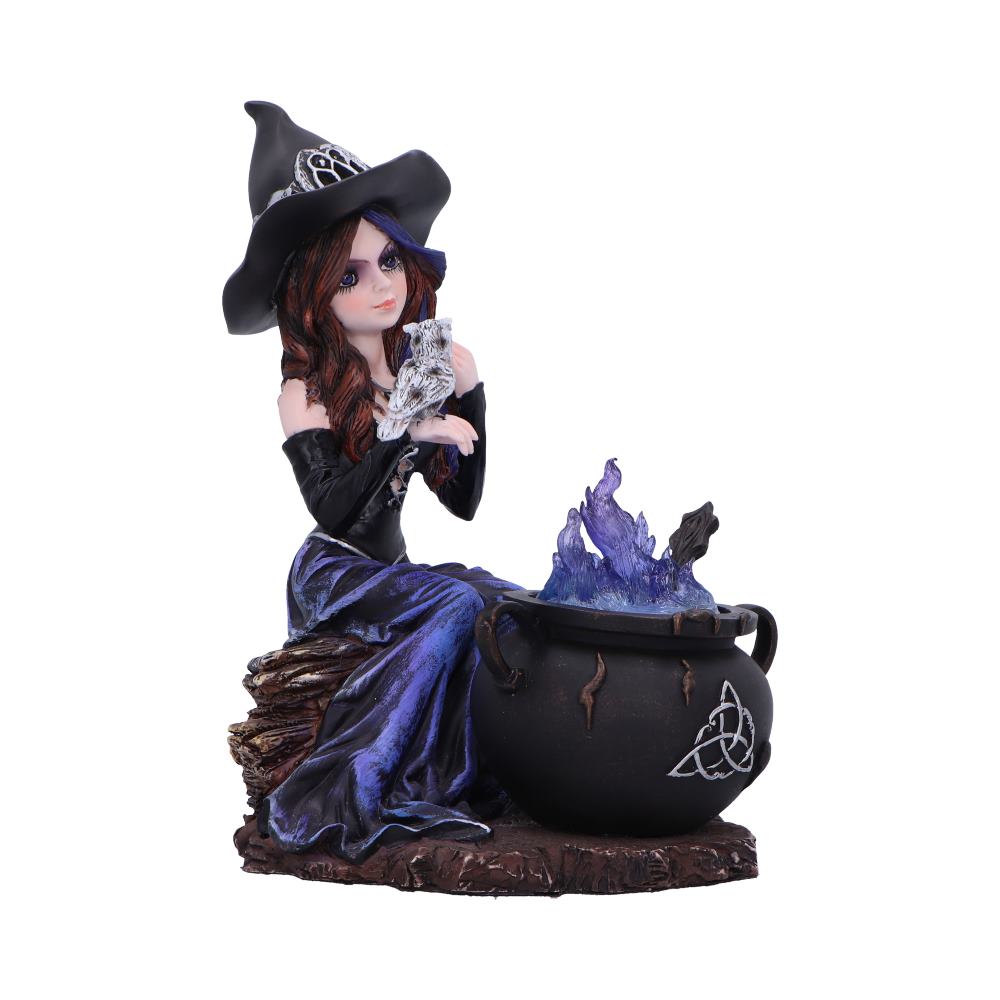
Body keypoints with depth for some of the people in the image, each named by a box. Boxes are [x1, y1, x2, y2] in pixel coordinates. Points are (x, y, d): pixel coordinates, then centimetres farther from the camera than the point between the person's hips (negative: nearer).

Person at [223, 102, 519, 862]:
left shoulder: (422, 370, 5)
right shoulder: (306, 391, -10)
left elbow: (464, 501, 6)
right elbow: (333, 512, -22)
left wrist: (472, 401, -5)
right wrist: (402, 434, -29)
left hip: (394, 569, 6)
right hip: (332, 577, -5)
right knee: (458, 605, -29)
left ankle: (476, 774, -14)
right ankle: (355, 795, -26)